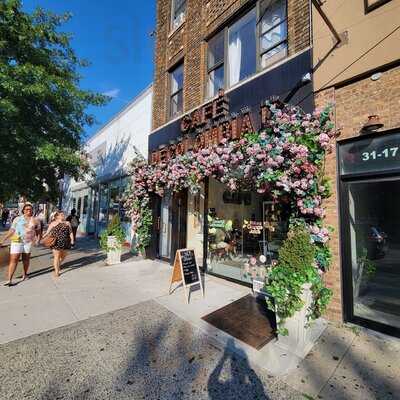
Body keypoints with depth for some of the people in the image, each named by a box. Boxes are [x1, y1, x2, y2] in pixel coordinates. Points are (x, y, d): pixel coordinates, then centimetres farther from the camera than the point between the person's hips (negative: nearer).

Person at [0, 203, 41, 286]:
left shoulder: (35, 220, 6)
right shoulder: (17, 219, 5)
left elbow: (38, 232, 10)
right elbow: (11, 231, 7)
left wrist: (38, 239, -3)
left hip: (29, 242, 1)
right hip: (17, 241, -1)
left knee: (26, 259, 11)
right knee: (13, 259, -6)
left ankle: (25, 274, 29)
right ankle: (9, 280, -3)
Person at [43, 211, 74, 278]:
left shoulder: (67, 223, 8)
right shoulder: (53, 223, 2)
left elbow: (70, 232, 7)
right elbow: (48, 232, 0)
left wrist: (72, 239, -1)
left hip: (65, 242, 3)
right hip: (56, 242, -3)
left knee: (63, 255, 13)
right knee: (57, 256, 0)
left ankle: (58, 265, 42)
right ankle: (56, 271, 11)